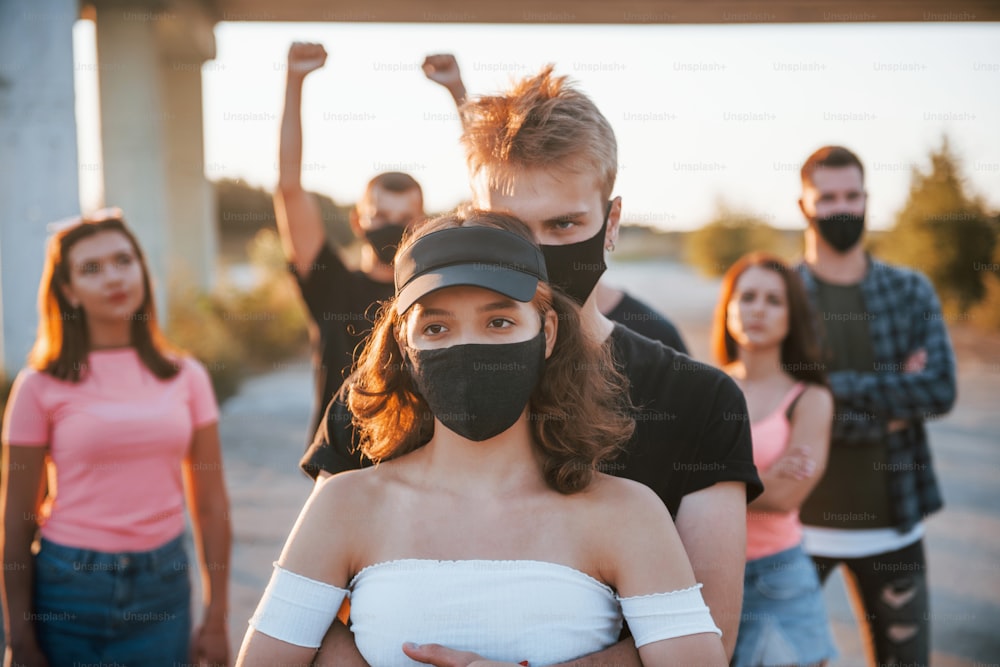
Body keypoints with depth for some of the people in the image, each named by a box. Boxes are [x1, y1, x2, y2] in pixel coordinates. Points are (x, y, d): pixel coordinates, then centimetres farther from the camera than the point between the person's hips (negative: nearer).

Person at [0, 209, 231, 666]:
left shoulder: (185, 377, 3)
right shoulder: (41, 385, -5)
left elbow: (210, 505, 4)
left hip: (163, 586, 2)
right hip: (70, 587, -2)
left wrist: (216, 620, 2)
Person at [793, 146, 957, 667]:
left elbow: (941, 390, -8)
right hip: (798, 522, -2)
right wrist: (891, 400, -13)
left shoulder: (911, 292, 5)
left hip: (891, 520, 3)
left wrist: (839, 386, -15)